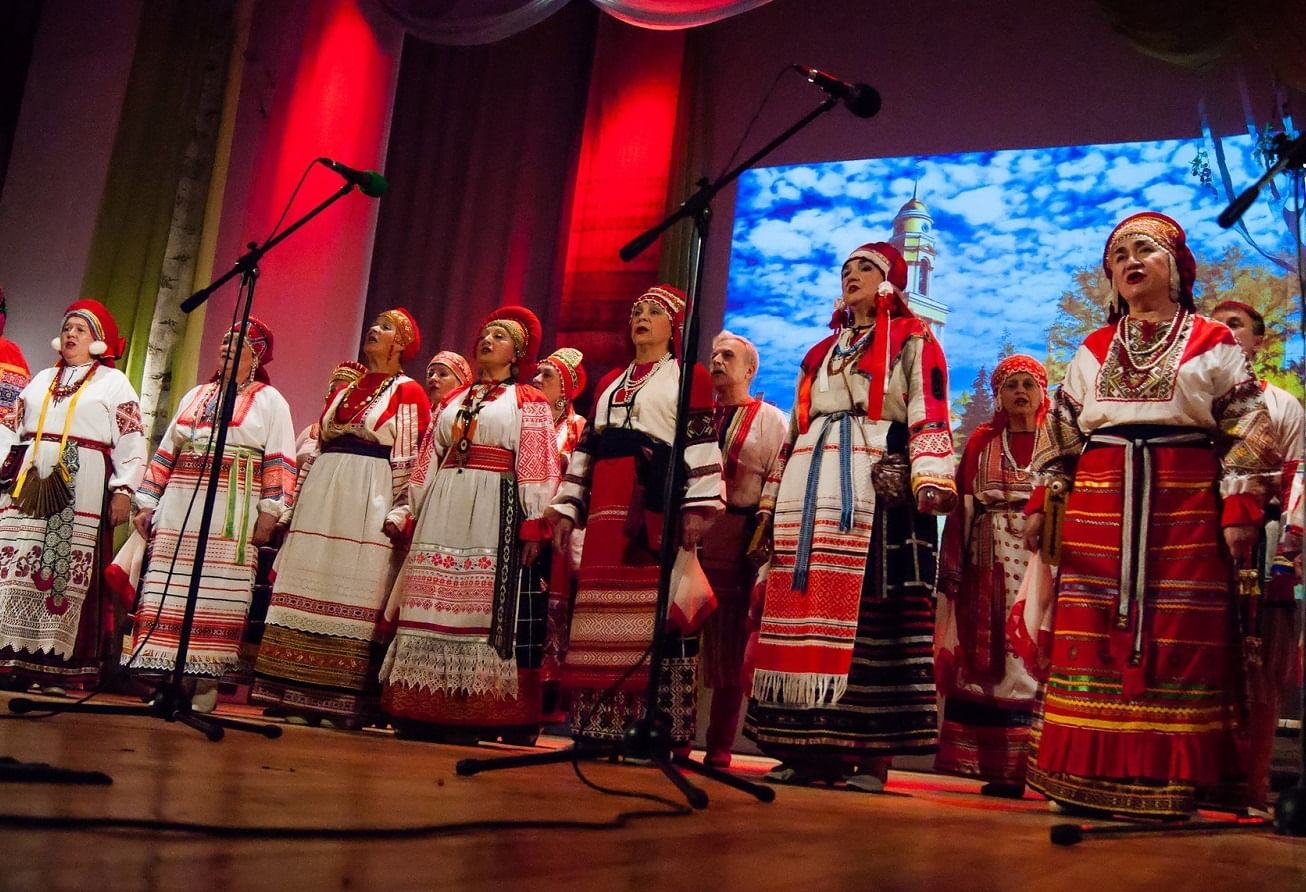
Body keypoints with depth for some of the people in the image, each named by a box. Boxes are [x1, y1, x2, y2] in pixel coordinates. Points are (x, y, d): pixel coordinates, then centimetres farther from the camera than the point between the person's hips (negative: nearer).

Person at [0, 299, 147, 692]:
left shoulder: (114, 382, 6)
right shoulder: (42, 379, 22)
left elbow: (131, 440, 0)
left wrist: (123, 490, -10)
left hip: (81, 491, -5)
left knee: (67, 570, -7)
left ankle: (57, 665, -5)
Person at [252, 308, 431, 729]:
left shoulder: (407, 393, 1)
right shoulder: (344, 390, 20)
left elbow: (411, 459, -7)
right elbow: (317, 449, 20)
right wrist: (293, 505, 15)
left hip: (369, 503, -6)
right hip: (322, 496, 6)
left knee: (354, 591, -7)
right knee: (310, 589, 4)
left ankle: (344, 700, -3)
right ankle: (299, 694, 9)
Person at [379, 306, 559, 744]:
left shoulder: (528, 400, 6)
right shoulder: (454, 400, 21)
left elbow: (537, 465, -4)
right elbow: (429, 462, 19)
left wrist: (532, 526, -14)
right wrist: (408, 512, 11)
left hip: (496, 513, -5)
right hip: (444, 512, 5)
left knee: (487, 607, -8)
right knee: (435, 606, 1)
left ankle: (478, 715, -5)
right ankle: (429, 711, 5)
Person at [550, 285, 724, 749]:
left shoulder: (689, 375, 7)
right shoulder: (610, 382, 25)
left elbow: (701, 443, -4)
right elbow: (586, 448, 22)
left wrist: (698, 507, -16)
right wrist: (567, 508, 14)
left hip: (660, 504, -6)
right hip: (607, 507, 6)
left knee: (658, 610, -11)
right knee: (603, 613, 2)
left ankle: (662, 727, -9)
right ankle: (601, 726, 6)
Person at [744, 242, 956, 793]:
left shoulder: (911, 339, 9)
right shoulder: (822, 351, 26)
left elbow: (929, 414, -4)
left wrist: (932, 483, -19)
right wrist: (773, 501, 19)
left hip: (878, 489, -6)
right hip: (811, 490, 6)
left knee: (871, 609, -10)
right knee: (806, 606, 0)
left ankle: (870, 752, -8)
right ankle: (808, 747, 3)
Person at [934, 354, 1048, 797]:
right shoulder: (981, 441, 14)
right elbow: (961, 508, 7)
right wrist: (953, 569, -1)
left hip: (1041, 561, -2)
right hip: (989, 565, 2)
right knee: (984, 658, -2)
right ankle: (997, 767, 3)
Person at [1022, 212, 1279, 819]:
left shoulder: (1214, 344, 7)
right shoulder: (1092, 351, 15)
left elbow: (1247, 431, 2)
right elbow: (1059, 431, 15)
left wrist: (1240, 508, -8)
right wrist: (1040, 502, 7)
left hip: (1186, 508, -2)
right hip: (1098, 507, 3)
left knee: (1178, 643, -3)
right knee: (1092, 637, -1)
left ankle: (1168, 779, 4)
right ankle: (1091, 776, 6)